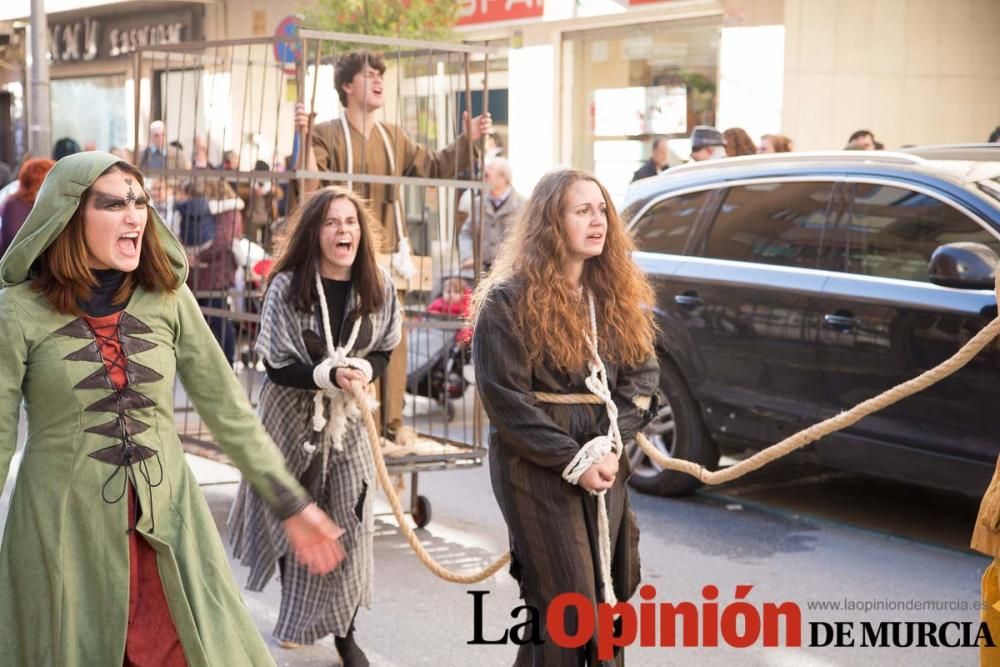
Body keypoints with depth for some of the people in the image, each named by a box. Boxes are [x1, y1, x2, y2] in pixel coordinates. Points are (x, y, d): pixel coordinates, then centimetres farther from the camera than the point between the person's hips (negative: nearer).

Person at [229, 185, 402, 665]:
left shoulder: (377, 288, -6)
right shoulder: (287, 286, -16)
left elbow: (383, 353, 4)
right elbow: (276, 365, -15)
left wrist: (363, 370, -18)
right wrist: (329, 376, -28)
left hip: (349, 420, 2)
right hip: (293, 416, -2)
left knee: (350, 525, -1)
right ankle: (295, 618, 35)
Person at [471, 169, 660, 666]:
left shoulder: (617, 295, 9)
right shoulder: (508, 300, -9)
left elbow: (642, 376, 5)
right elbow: (504, 399, -13)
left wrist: (609, 444, -11)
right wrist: (572, 460, -15)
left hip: (604, 466, 6)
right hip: (537, 470, -6)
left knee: (608, 598, 9)